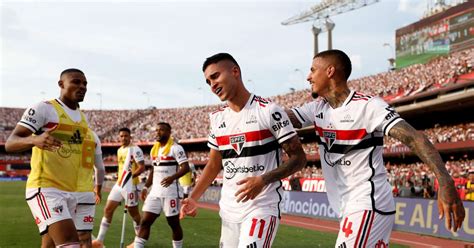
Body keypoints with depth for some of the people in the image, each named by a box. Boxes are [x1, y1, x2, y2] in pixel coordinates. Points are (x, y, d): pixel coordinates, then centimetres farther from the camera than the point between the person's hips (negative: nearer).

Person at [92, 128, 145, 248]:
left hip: (130, 186, -8)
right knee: (108, 209, 4)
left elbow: (142, 167, -16)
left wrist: (130, 176, -22)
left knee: (133, 213, 3)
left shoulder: (135, 149, -10)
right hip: (118, 184, 8)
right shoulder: (119, 150, 16)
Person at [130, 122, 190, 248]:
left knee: (174, 224, 5)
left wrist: (173, 177, -33)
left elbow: (186, 168, -17)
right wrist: (146, 187, 16)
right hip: (155, 192, 7)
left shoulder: (175, 148, -9)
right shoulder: (154, 149, 15)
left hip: (170, 192, -7)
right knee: (145, 222, 0)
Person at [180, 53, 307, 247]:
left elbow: (298, 158, -8)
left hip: (262, 208, -6)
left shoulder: (268, 111, -10)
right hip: (229, 210, 7)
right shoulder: (217, 118, 9)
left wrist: (263, 180, -21)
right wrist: (193, 198, 7)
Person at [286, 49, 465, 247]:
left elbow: (414, 138, -23)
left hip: (368, 204, -8)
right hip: (348, 208, 8)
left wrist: (445, 182, -35)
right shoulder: (317, 108, 9)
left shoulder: (368, 106, -14)